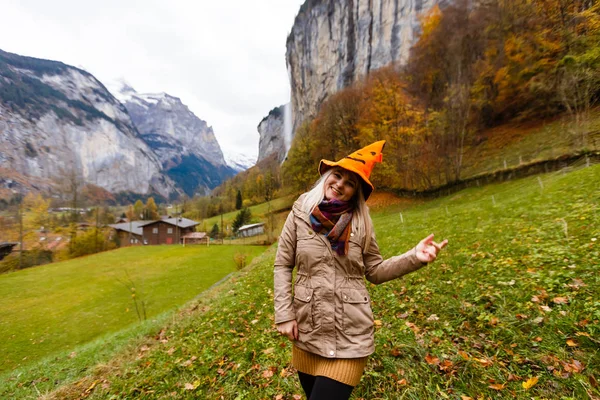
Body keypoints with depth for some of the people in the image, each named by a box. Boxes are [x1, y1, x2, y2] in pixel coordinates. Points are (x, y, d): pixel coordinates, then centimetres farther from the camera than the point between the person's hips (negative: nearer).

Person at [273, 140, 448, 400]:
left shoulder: (361, 223, -5)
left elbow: (374, 272, 1)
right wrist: (284, 314, -6)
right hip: (306, 330, 2)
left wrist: (414, 257, -13)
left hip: (350, 334, -1)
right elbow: (282, 265, -1)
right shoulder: (300, 214, -6)